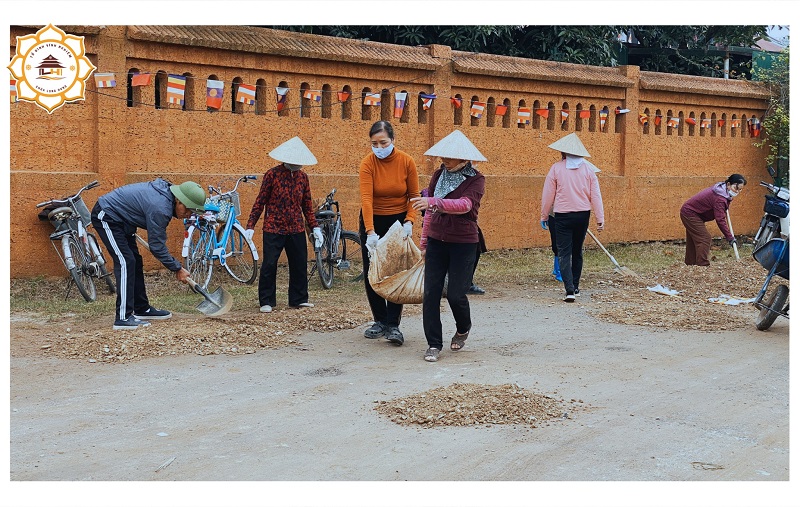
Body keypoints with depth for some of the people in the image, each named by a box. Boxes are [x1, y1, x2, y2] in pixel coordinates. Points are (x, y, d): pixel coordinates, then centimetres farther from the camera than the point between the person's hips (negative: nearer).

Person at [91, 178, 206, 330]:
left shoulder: (165, 192, -1)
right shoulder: (160, 208, -29)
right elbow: (157, 246, -23)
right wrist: (177, 269, -14)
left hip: (119, 219, 11)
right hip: (106, 217, -11)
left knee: (135, 261, 11)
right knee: (126, 262, -17)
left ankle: (142, 309, 20)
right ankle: (123, 317, -18)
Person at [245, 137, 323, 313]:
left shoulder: (302, 176, 7)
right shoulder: (272, 174, -7)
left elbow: (307, 204, 14)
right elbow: (260, 201, -5)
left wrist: (315, 227, 11)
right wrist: (250, 226, -9)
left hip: (296, 230, 5)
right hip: (273, 229, -5)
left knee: (300, 264, 8)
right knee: (269, 265, -4)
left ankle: (299, 299, 21)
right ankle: (266, 302, 6)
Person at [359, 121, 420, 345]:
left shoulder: (406, 161, -10)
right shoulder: (368, 163, -15)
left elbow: (414, 195, -4)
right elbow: (366, 198, -24)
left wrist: (409, 221, -19)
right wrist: (370, 232, -35)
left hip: (398, 221, 0)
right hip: (372, 221, 0)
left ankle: (393, 325, -4)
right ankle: (380, 321, 17)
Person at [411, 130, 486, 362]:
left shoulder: (476, 180, -8)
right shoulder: (439, 175, 7)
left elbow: (464, 205, -27)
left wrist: (433, 202, -39)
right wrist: (424, 241, 18)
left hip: (463, 244, -4)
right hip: (437, 241, 4)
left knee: (455, 294, -3)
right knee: (431, 293, -3)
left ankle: (463, 328, 29)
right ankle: (433, 344, 7)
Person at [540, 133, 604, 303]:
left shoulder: (556, 168, -5)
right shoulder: (588, 168, 2)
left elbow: (548, 194, -2)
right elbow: (595, 195, 1)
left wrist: (544, 216, 10)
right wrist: (600, 218, 5)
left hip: (563, 216, -3)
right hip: (583, 215, 3)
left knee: (564, 253, -3)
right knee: (577, 252, 18)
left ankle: (570, 290, -16)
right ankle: (575, 287, 27)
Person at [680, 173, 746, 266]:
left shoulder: (721, 188, 0)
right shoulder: (720, 199, -29)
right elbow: (720, 220, -29)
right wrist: (730, 238, -25)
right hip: (690, 213, -11)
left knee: (694, 239, 16)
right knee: (704, 239, -14)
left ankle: (690, 263, 24)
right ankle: (703, 265, -17)